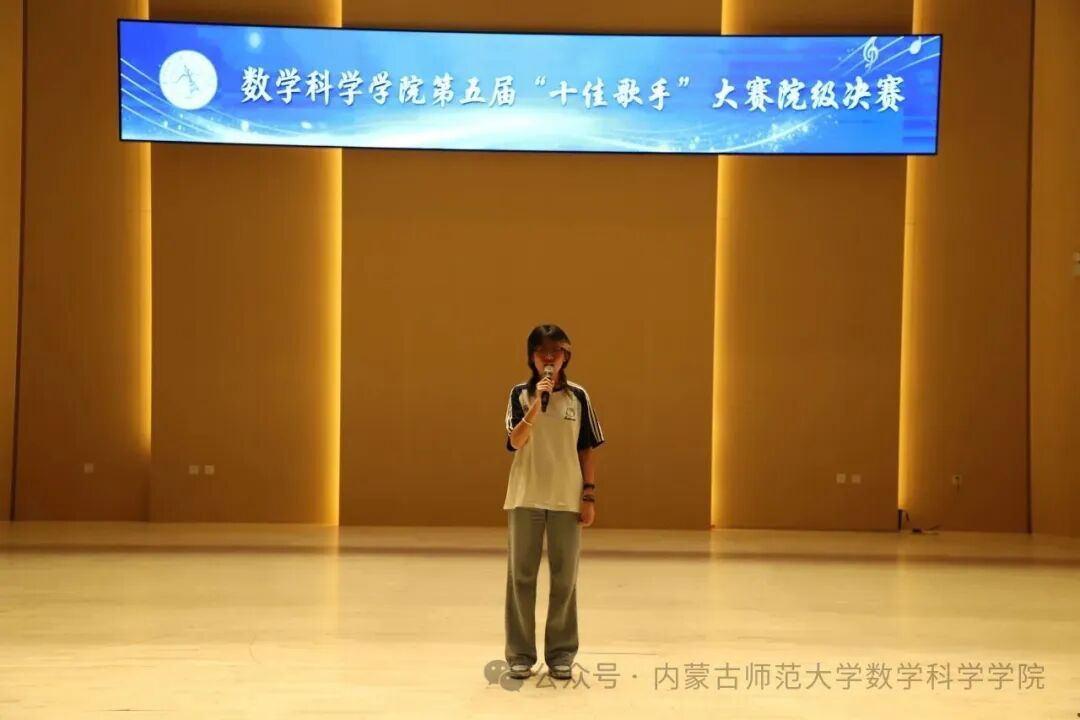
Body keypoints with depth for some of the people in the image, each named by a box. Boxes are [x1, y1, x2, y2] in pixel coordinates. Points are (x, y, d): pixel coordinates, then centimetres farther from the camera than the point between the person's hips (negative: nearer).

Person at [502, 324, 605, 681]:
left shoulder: (578, 396, 3)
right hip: (525, 498, -1)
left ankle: (561, 654, 14)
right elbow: (515, 441, -14)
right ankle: (520, 654, 11)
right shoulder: (521, 394, 0)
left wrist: (589, 495, 1)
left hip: (567, 499, 1)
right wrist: (537, 402, -23)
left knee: (564, 578, 5)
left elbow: (586, 450, 6)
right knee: (521, 576, 3)